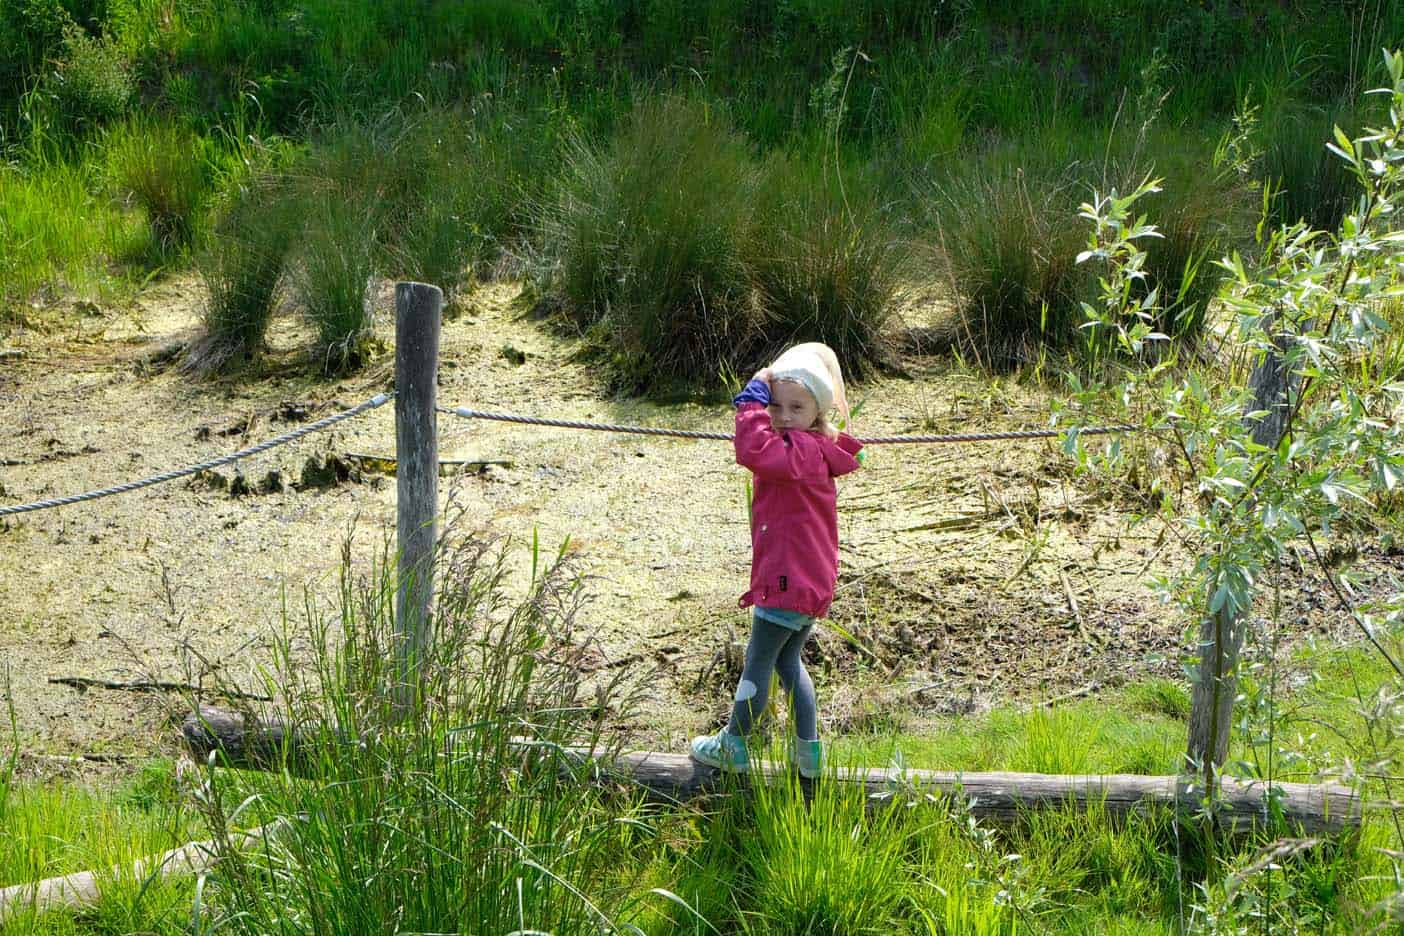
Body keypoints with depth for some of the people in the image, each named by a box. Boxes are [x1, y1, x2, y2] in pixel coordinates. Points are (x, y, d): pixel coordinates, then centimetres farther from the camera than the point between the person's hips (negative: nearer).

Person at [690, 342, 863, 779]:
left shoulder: (803, 451, -19)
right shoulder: (806, 449, 13)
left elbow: (755, 452, -37)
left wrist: (752, 401, -29)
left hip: (788, 583, -11)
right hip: (808, 581, 11)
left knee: (757, 661, 3)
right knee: (788, 661, 21)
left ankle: (732, 745, 16)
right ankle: (808, 751, 22)